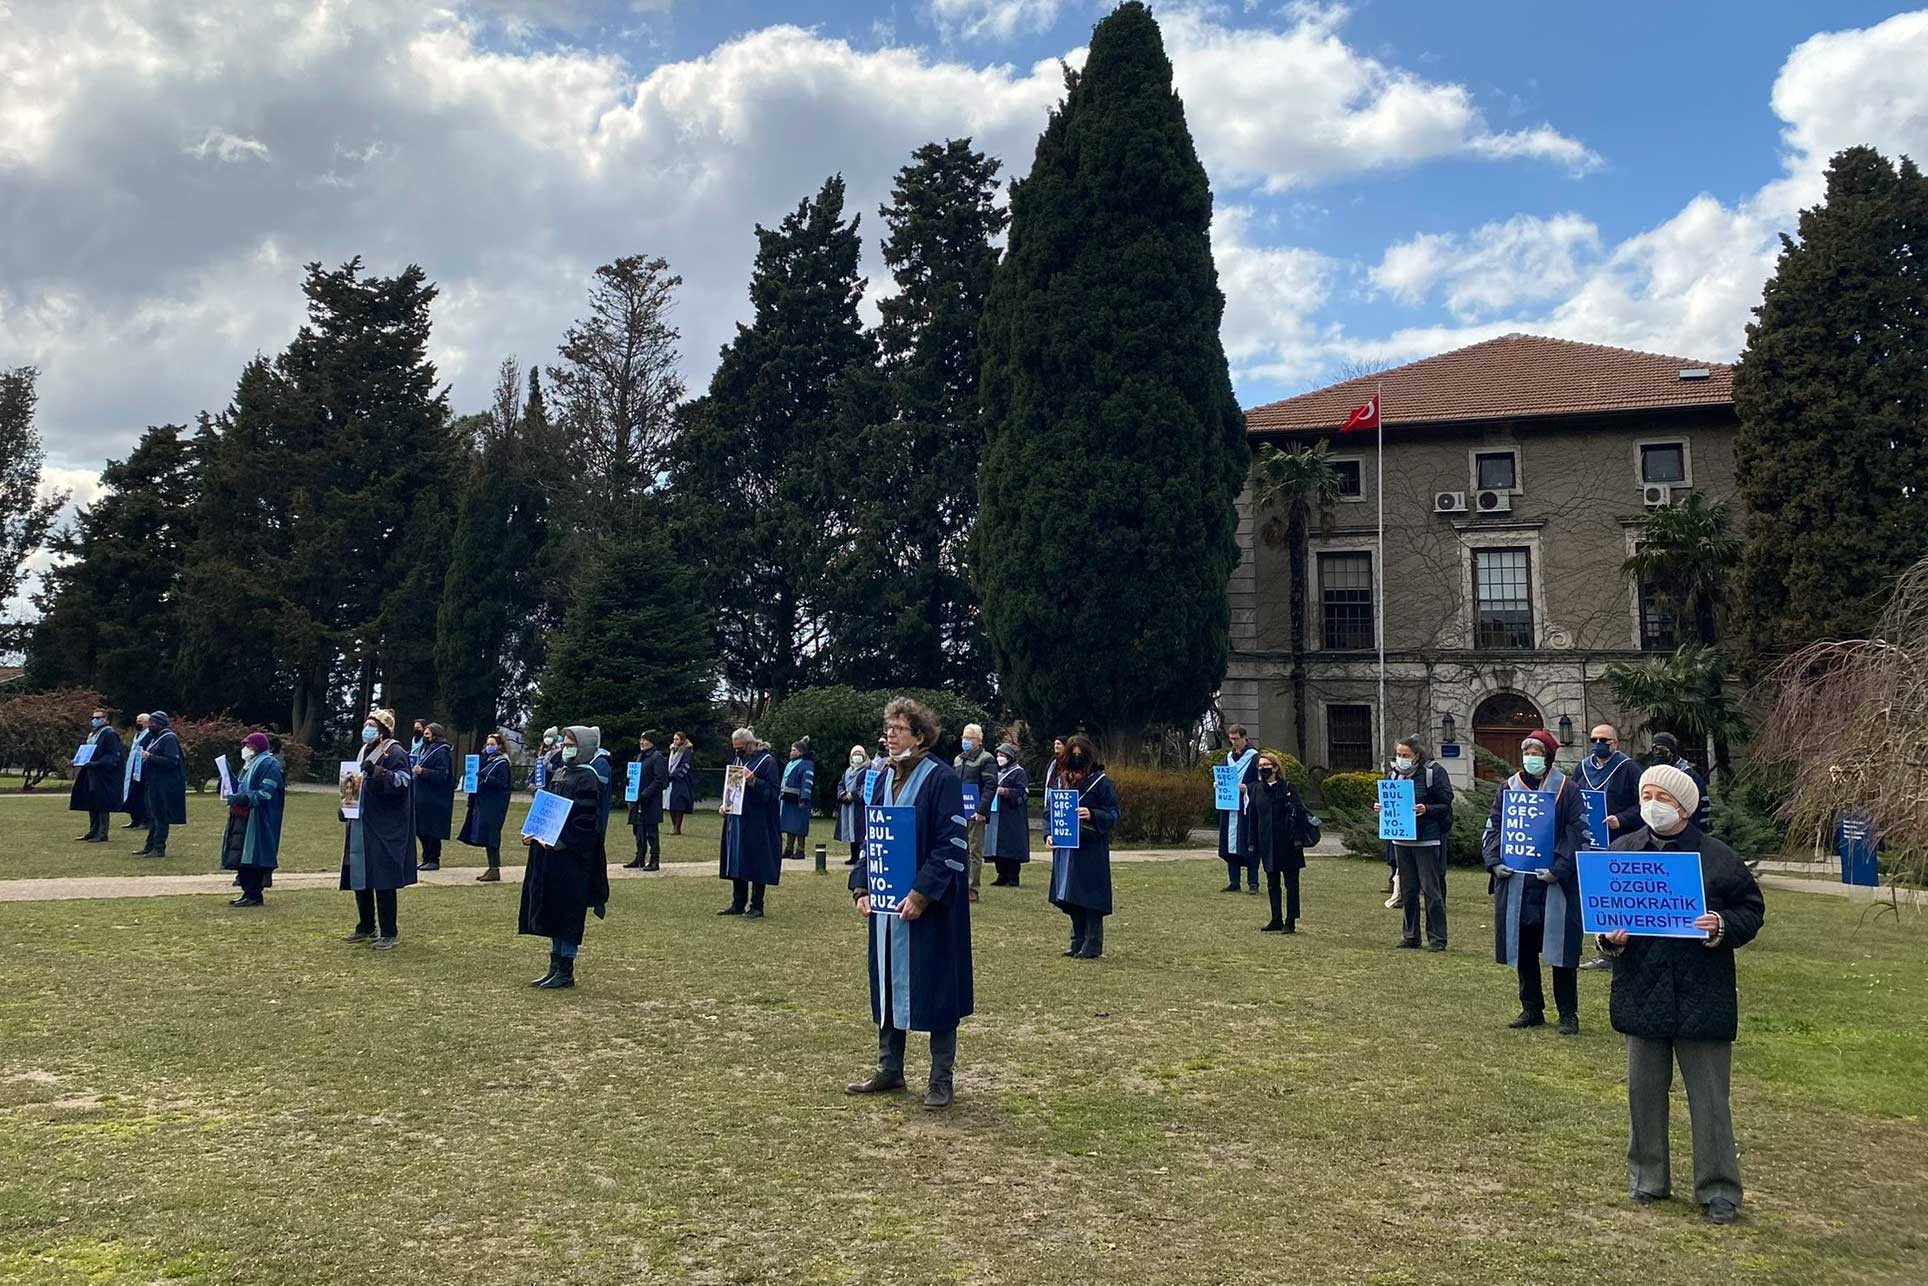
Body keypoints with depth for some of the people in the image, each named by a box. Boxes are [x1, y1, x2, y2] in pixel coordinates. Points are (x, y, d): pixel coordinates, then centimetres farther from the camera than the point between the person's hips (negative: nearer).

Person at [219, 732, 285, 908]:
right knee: (241, 856, 9)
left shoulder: (269, 765, -11)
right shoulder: (249, 763, 18)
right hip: (242, 817, 9)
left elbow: (265, 793, -20)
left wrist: (243, 798, -28)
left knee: (252, 857, -8)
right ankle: (248, 892, 15)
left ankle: (254, 896, -3)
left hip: (257, 819, -9)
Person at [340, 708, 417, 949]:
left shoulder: (394, 753, -8)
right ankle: (366, 928, 24)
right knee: (359, 879, 11)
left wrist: (375, 771, -31)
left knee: (382, 881, -6)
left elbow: (403, 782, -21)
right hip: (360, 827, 8)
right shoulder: (364, 752, 16)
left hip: (383, 830, -8)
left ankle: (389, 933, 1)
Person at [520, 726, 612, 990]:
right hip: (551, 856, 9)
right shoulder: (561, 774, 13)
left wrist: (558, 842, -23)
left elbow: (584, 824, -18)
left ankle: (565, 972, 7)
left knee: (567, 913, -1)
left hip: (573, 859, -9)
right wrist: (535, 834, 3)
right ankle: (556, 966, 21)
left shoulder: (587, 780, -13)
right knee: (552, 913, 12)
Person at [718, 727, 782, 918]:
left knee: (756, 865, -3)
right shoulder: (737, 760, 13)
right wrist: (725, 804, 5)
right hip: (736, 819, 7)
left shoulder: (767, 761, -9)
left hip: (757, 822, -7)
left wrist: (754, 781, -27)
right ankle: (738, 904, 18)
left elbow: (773, 791, -13)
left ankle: (756, 907, 4)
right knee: (736, 864, 10)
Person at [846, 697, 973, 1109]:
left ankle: (942, 1079, 13)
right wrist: (862, 887, 3)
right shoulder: (884, 779, 9)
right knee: (887, 982, 13)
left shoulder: (941, 778, -13)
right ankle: (889, 1070, 26)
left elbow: (951, 845, -17)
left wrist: (922, 894, -22)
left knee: (933, 986, 1)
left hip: (930, 903, -7)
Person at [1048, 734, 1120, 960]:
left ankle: (1092, 945, 2)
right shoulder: (1062, 780, 12)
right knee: (1071, 899, 9)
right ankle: (1078, 943, 18)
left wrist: (1092, 815, -25)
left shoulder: (1101, 782, -5)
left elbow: (1113, 813, -7)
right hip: (1065, 847, 6)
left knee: (1089, 897, -5)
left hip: (1091, 849, -6)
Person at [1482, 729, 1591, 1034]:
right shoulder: (1508, 788, 8)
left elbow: (1579, 835, -7)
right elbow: (1492, 828, 9)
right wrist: (1495, 861, -7)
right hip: (1515, 881, 4)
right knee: (1523, 949, 9)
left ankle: (1568, 1014, 12)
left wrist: (1559, 868, -18)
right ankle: (1531, 1009, 22)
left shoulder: (1567, 790, -2)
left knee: (1561, 948, 1)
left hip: (1557, 884, -4)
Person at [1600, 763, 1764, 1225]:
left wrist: (1723, 927, -17)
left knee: (1709, 1096, 3)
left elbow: (1751, 910, 1)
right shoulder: (1621, 851, 2)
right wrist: (1610, 937, -8)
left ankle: (1719, 1190, 15)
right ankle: (1649, 1178, 26)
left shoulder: (1717, 857, -5)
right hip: (1641, 993, 3)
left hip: (1702, 996, -3)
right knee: (1644, 1089, 12)